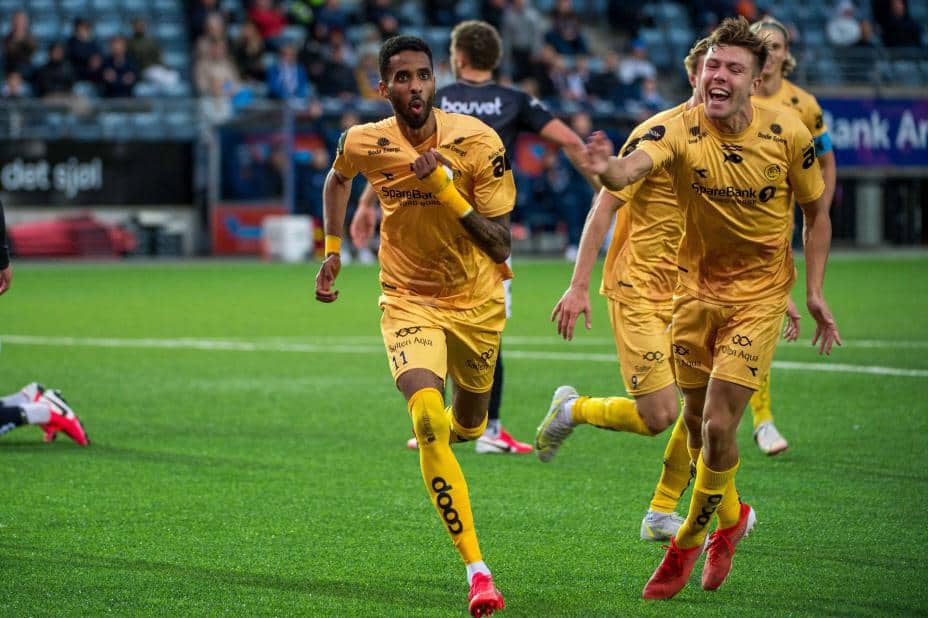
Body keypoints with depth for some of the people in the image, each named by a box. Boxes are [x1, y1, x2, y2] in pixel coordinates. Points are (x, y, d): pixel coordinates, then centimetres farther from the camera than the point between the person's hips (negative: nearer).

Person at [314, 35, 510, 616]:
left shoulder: (478, 142, -18)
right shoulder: (364, 144, -11)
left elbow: (501, 246, -19)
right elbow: (338, 178, 16)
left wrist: (445, 188, -30)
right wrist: (332, 252, 11)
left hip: (477, 302, 1)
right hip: (409, 301, -1)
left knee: (467, 426, 18)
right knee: (429, 421, -24)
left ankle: (455, 426, 61)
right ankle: (476, 568, -24)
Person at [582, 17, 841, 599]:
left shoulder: (789, 134, -13)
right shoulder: (681, 131, -16)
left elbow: (816, 212, 3)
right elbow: (632, 168, -37)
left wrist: (814, 291, -2)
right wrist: (607, 168, -61)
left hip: (760, 294, -2)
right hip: (698, 288, 2)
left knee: (719, 425, -11)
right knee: (697, 422, 11)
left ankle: (690, 541, 10)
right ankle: (731, 516, 40)